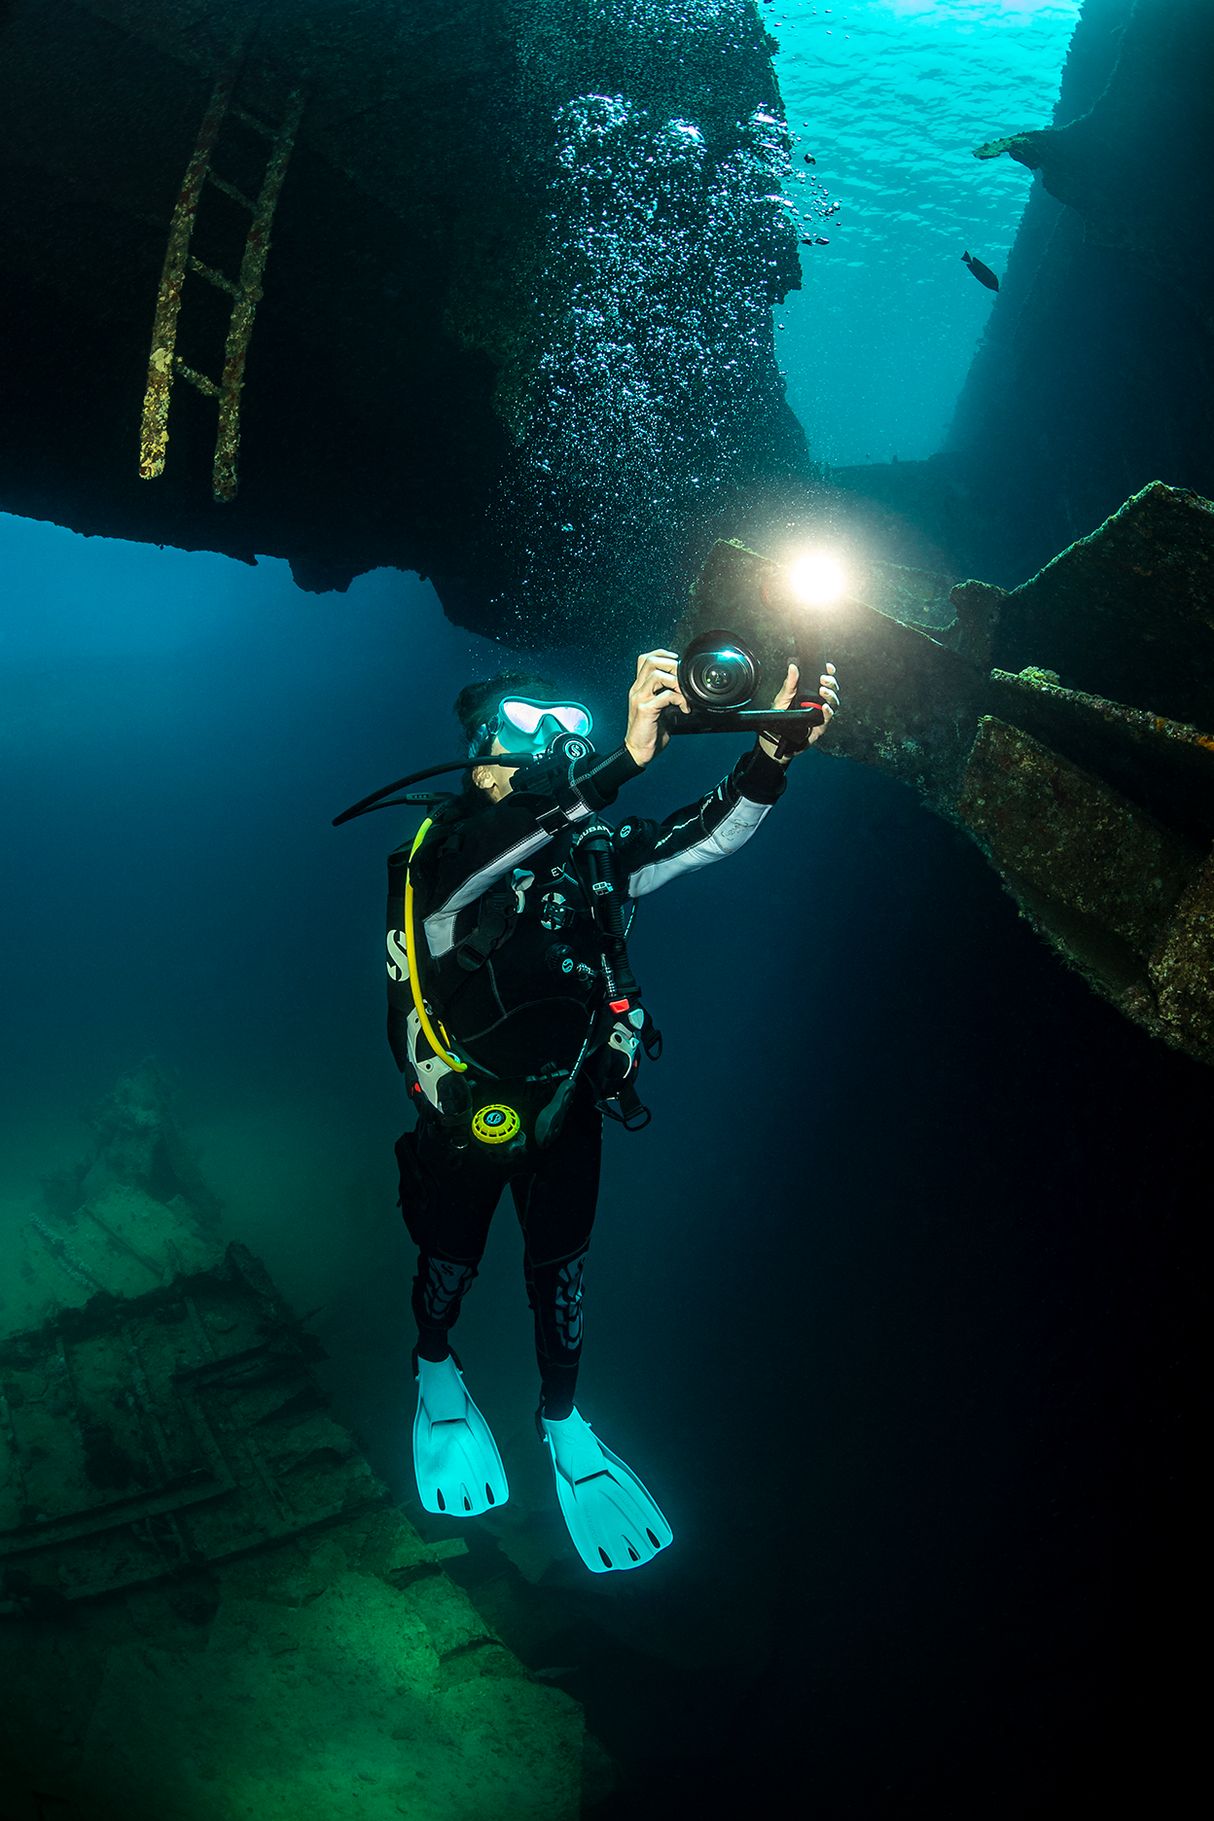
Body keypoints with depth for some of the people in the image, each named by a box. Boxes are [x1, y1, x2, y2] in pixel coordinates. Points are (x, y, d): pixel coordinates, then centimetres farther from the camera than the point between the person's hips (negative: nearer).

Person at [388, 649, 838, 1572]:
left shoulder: (593, 853, -10)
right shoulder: (440, 856, -25)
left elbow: (709, 834, -17)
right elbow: (469, 862, -49)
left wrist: (774, 751, -38)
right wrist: (627, 758, -60)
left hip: (565, 1107, 3)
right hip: (465, 1115, -3)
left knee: (561, 1269, 18)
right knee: (452, 1261, 20)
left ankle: (562, 1421, 43)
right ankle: (435, 1370, 53)